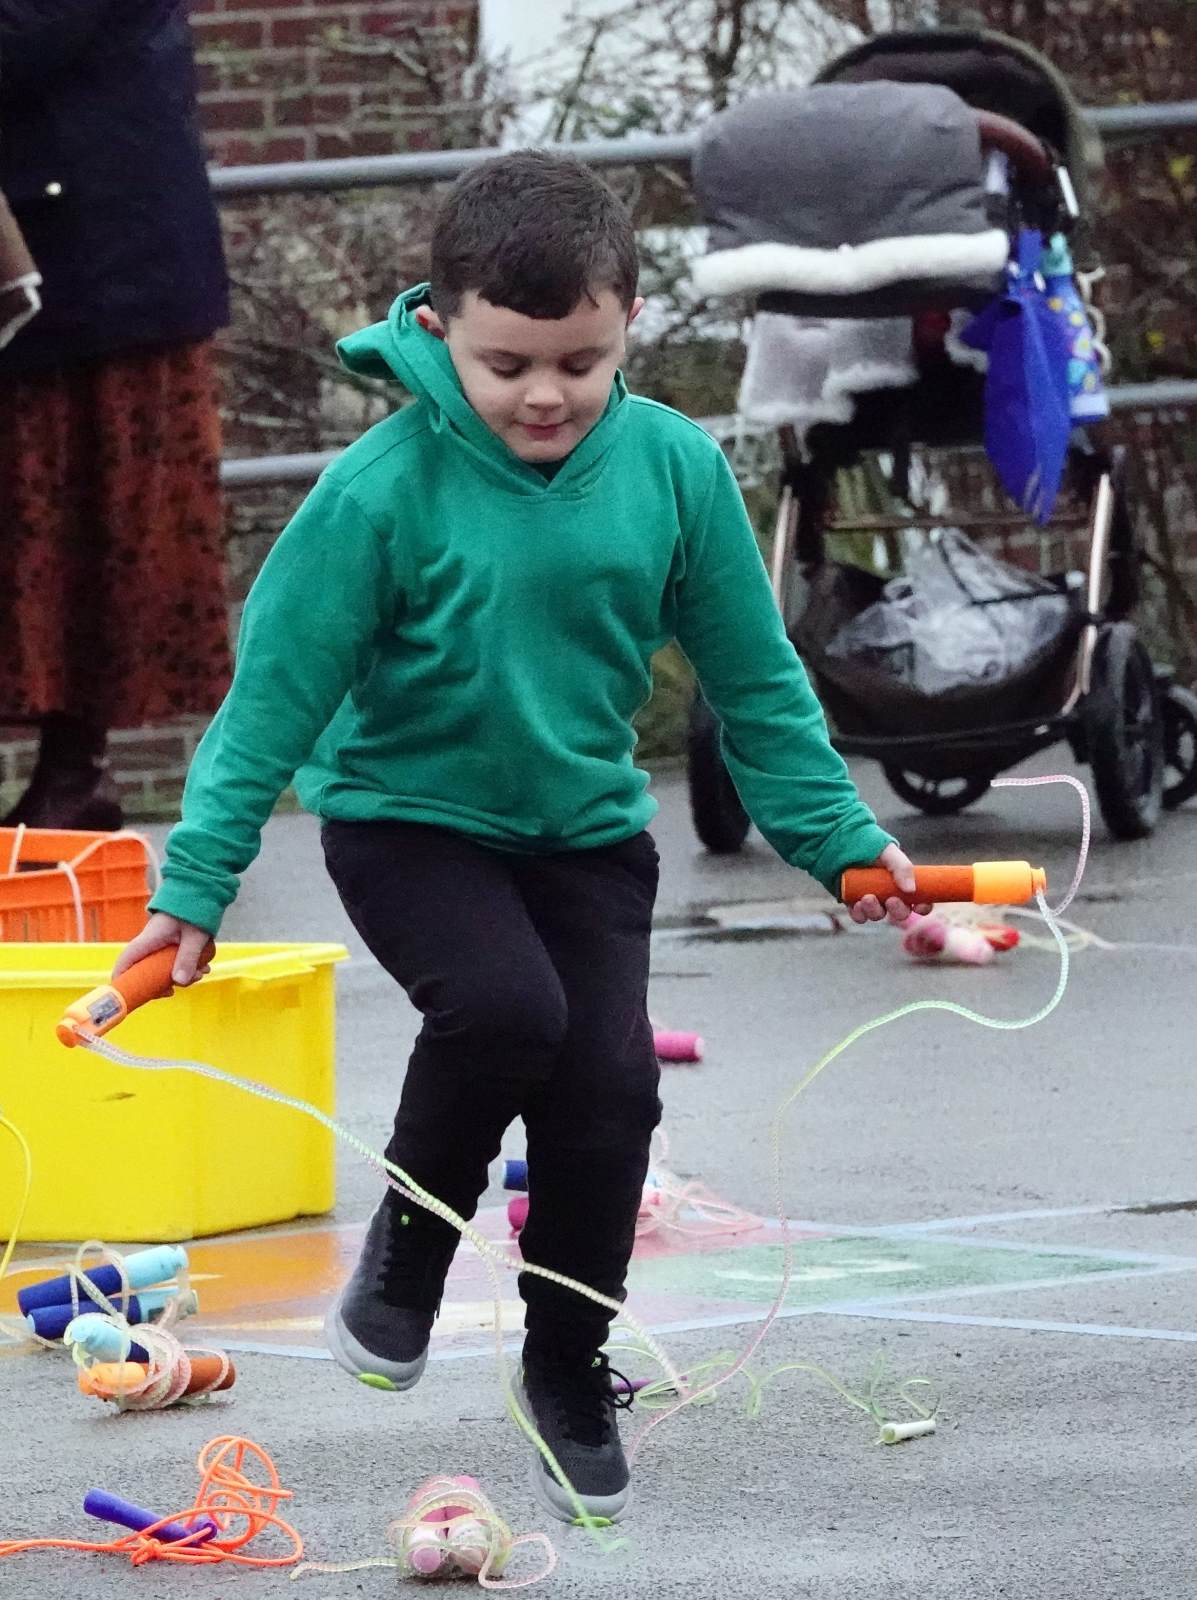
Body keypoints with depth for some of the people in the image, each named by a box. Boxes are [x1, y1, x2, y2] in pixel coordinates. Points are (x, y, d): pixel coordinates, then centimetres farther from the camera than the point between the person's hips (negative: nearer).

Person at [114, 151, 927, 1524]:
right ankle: (406, 1244, 0)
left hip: (586, 828, 3)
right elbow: (277, 687, -16)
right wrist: (196, 885, -17)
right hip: (407, 818, -3)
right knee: (503, 1004, -28)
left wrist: (835, 837, 4)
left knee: (609, 1078, -7)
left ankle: (570, 1374, 15)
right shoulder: (383, 488, -21)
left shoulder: (673, 468, -11)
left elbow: (754, 677, 1)